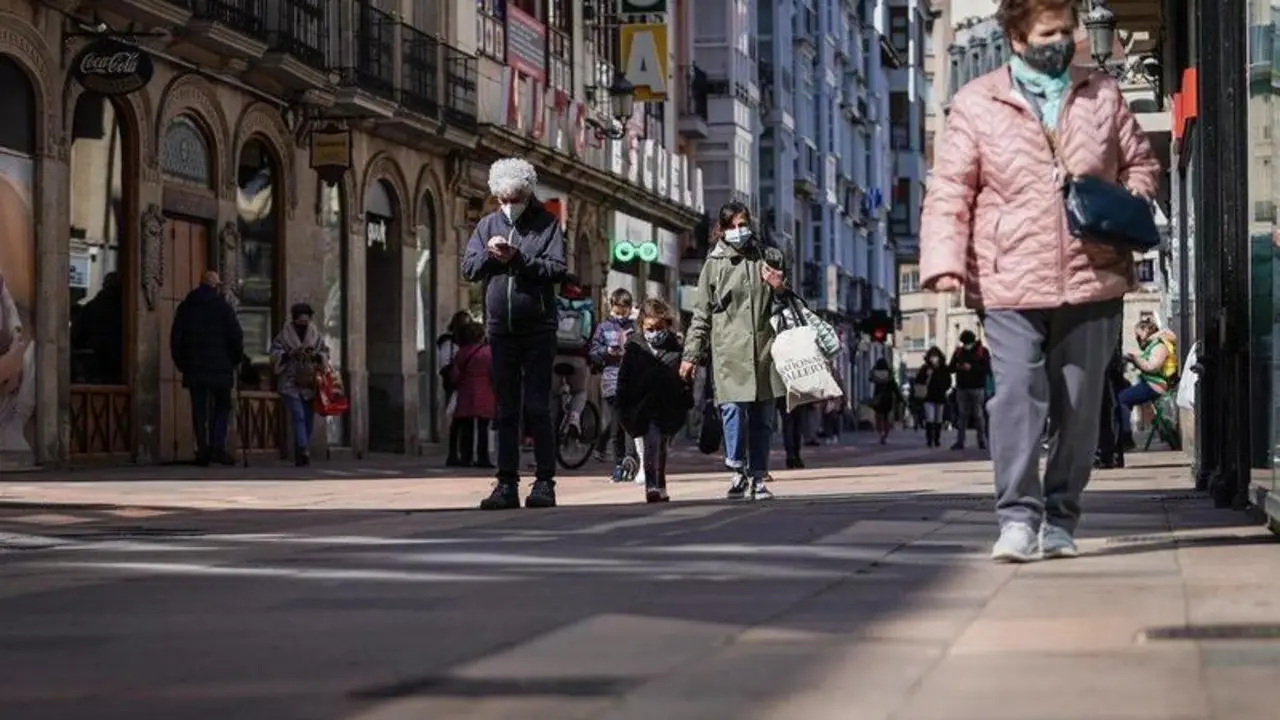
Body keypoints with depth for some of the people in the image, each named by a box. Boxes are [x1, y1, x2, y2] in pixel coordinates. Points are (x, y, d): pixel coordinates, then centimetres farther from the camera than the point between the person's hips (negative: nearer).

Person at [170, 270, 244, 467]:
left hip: (193, 368, 3)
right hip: (220, 368, -3)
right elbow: (236, 336, -6)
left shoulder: (185, 307, 9)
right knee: (222, 407, 4)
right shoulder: (223, 307, -3)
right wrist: (236, 359, 8)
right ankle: (217, 447, -10)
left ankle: (202, 450, 2)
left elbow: (175, 338, 9)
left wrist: (181, 363, 15)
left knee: (199, 410, 7)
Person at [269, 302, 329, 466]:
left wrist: (317, 355, -8)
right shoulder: (284, 335, 2)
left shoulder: (316, 335, 10)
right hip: (290, 383, -4)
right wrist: (290, 354, -17)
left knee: (308, 419, 4)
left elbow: (325, 353, 14)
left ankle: (300, 455, 14)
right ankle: (304, 450, -28)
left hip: (310, 383, 4)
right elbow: (274, 354, 0)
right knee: (298, 416, -18)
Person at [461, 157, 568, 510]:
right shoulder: (488, 225, 11)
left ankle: (545, 482, 0)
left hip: (538, 329, -4)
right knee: (505, 411, 5)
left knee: (537, 408, -5)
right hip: (500, 329, 4)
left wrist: (519, 259, -20)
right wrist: (489, 254, -13)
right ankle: (507, 483, 8)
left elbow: (558, 269, -9)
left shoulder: (547, 224, 1)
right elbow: (468, 268, 6)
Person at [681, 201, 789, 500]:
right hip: (729, 350, -2)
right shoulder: (714, 263, 7)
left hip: (764, 348, 2)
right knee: (733, 408, -15)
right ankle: (738, 470, -2)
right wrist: (691, 355, 7)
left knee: (762, 416, 4)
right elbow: (701, 314, 10)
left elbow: (784, 307, 23)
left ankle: (759, 477, 12)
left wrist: (779, 291, 0)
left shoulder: (769, 258, 13)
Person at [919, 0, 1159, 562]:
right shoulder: (976, 105, 2)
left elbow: (1140, 163, 20)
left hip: (1091, 282, 3)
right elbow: (949, 192, -2)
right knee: (1017, 396, -15)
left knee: (1079, 406, 7)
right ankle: (1018, 518, -13)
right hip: (1010, 284, -3)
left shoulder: (1103, 96, 11)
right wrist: (945, 260, -15)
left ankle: (1060, 521, 18)